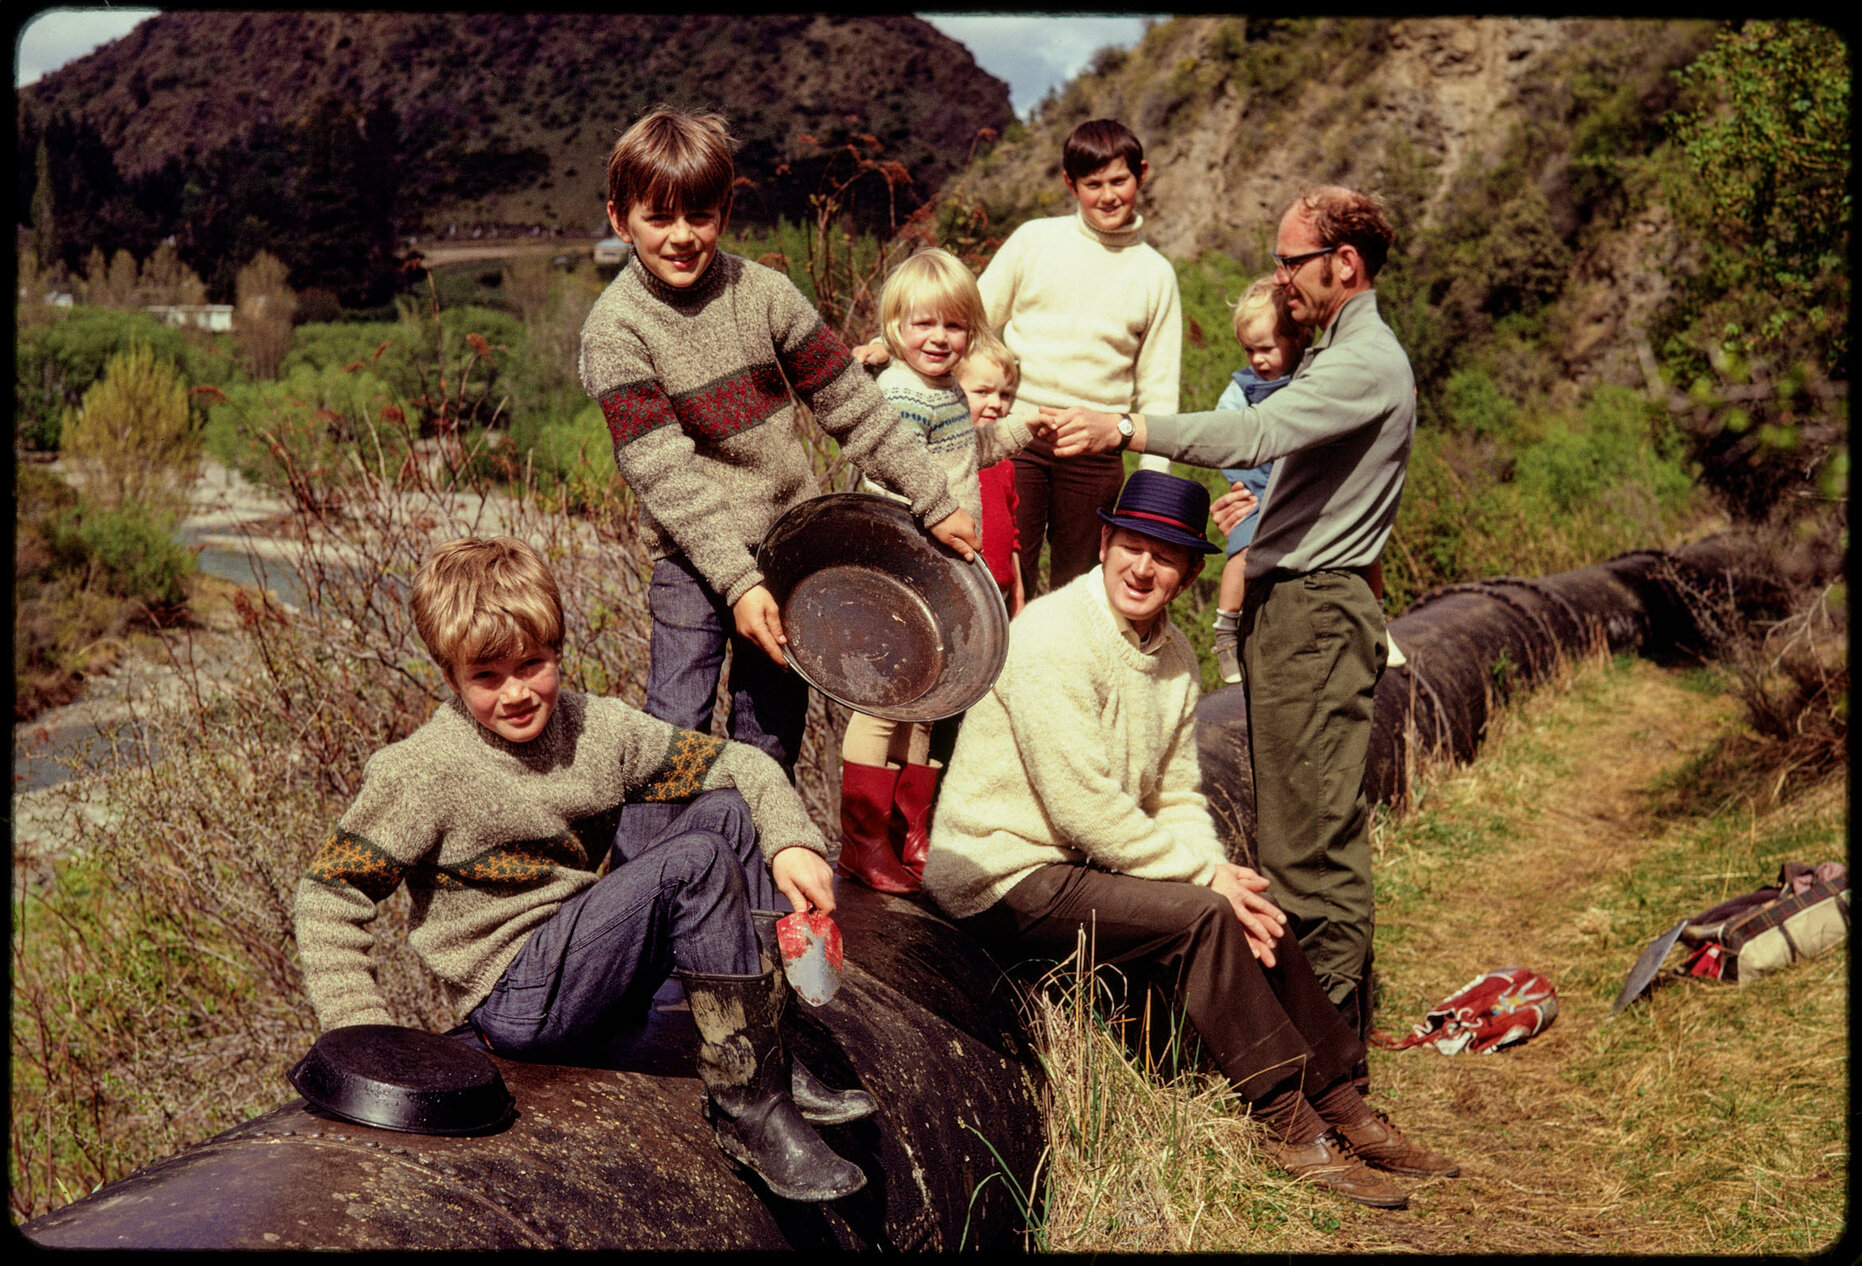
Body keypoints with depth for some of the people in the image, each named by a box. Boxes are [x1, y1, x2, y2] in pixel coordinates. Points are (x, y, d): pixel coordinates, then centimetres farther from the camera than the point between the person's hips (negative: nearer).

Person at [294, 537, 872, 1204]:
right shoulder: (424, 773, -15)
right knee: (695, 863, -23)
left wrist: (793, 843, -13)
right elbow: (328, 897, -12)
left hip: (595, 963, 7)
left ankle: (768, 1058, -2)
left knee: (725, 811, -3)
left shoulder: (595, 726, 1)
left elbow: (739, 765, 5)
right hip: (519, 998, -7)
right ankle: (748, 1107, -16)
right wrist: (365, 1034, -19)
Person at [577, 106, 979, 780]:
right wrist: (737, 579, -25)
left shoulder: (763, 292, -2)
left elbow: (852, 403, 4)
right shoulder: (615, 327, -11)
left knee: (770, 741, 7)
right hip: (694, 554, -3)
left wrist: (934, 501, 4)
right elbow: (663, 473, -17)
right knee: (675, 734, -8)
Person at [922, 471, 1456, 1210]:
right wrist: (1206, 873, -18)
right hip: (1005, 877, -8)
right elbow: (1082, 810, -24)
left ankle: (1340, 1108, 9)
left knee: (1250, 910, -3)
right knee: (1199, 917, -22)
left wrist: (1216, 873, -11)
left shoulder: (1173, 656, 8)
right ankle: (1290, 1125, -11)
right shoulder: (1053, 637, -20)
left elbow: (1178, 798, 10)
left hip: (1080, 864, 8)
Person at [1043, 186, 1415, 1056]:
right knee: (1297, 818, 15)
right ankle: (1319, 1003, 24)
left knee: (1314, 829, -7)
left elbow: (1255, 434, -29)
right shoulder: (1335, 355, 21)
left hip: (1315, 613, -11)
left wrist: (1124, 427, -33)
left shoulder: (1367, 365, -14)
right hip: (1285, 602, 11)